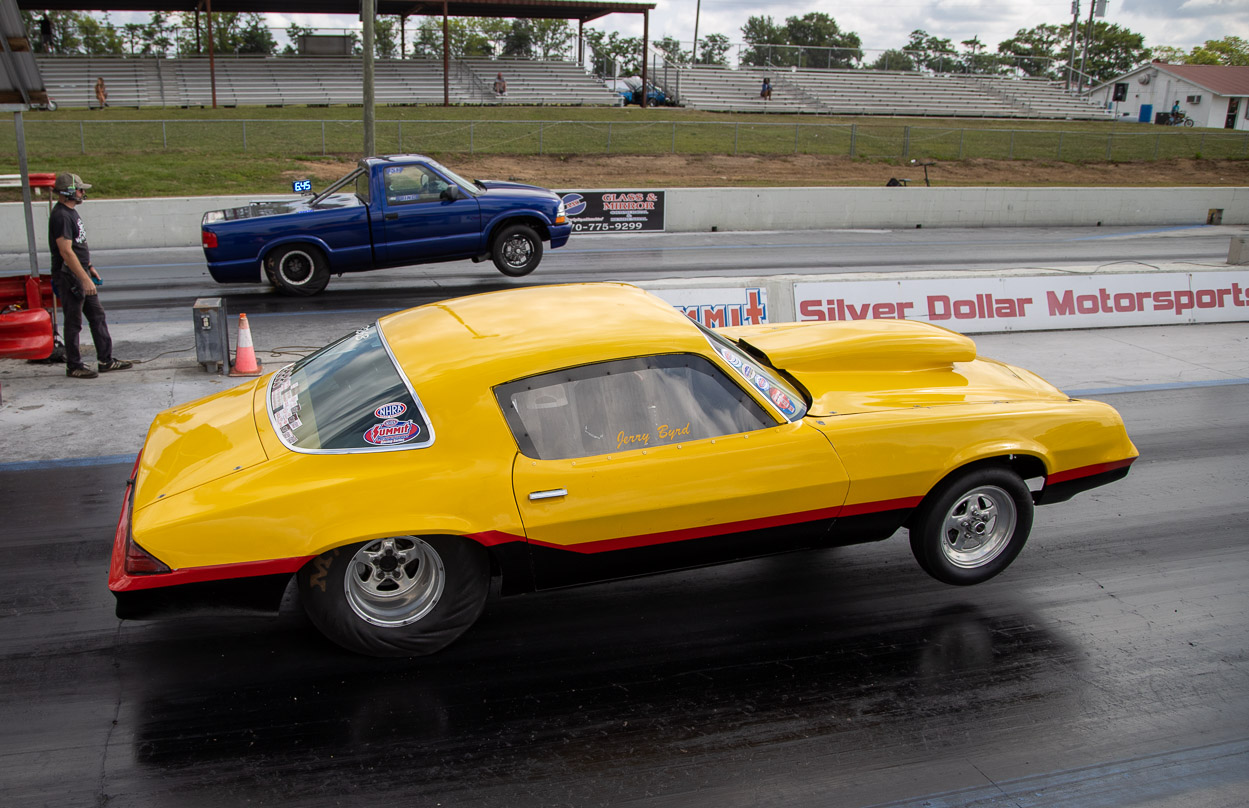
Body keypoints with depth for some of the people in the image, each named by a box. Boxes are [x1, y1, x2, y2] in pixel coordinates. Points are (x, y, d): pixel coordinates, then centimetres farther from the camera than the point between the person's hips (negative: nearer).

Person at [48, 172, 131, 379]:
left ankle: (106, 360, 18)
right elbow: (66, 252, -25)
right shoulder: (61, 216, -19)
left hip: (81, 273, 10)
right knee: (73, 323, -1)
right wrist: (85, 279, -26)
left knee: (97, 316, 12)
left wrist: (89, 267, 23)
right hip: (68, 277, -10)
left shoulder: (71, 212, 13)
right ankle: (73, 366, 8)